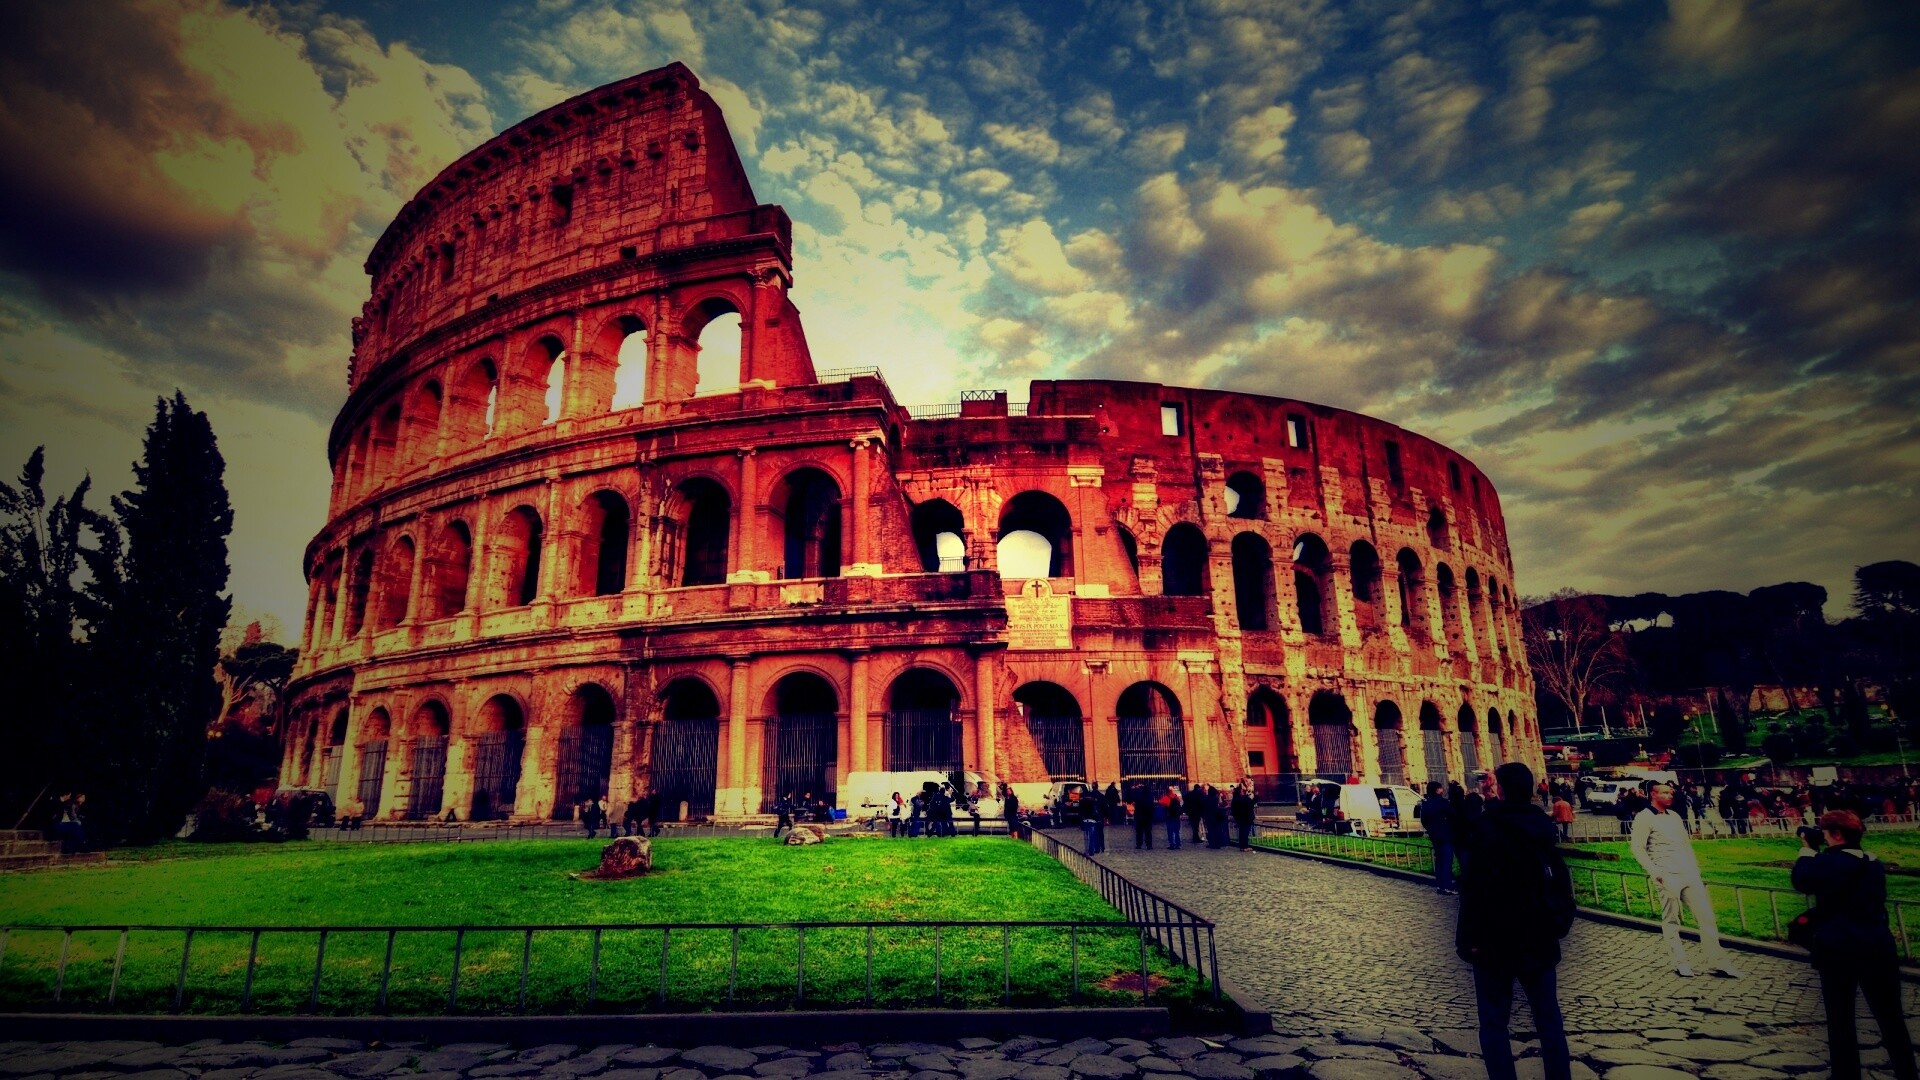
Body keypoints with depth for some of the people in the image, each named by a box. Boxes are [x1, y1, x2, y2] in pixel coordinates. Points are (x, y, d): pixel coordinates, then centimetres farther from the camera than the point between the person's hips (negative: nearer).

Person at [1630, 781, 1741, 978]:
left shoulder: (1674, 816, 18)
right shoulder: (1643, 818, -6)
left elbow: (1686, 843, 24)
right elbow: (1638, 848, -10)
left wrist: (1695, 867, 14)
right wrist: (1655, 872, -16)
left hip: (1690, 874, 7)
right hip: (1668, 877, -7)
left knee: (1706, 916, 2)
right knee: (1671, 921, 0)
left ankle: (1716, 962, 9)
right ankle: (1680, 963, 9)